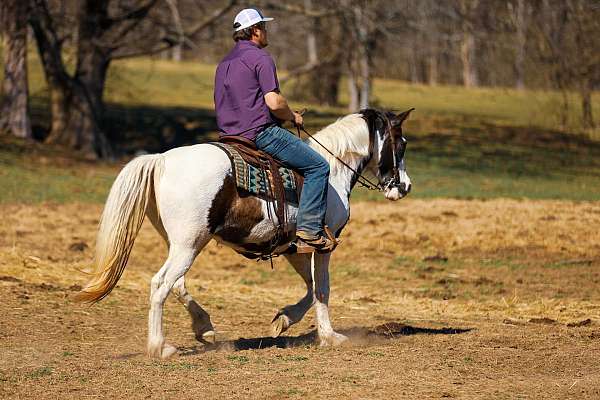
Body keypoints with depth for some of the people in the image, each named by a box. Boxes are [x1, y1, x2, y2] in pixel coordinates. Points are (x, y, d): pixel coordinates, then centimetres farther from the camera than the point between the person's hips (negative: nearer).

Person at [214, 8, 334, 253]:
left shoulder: (224, 63, 18)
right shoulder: (260, 58, -10)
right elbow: (274, 102, -20)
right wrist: (292, 117, 1)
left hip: (229, 134, 10)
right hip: (260, 132, -9)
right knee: (318, 167, -5)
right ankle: (309, 231, -14)